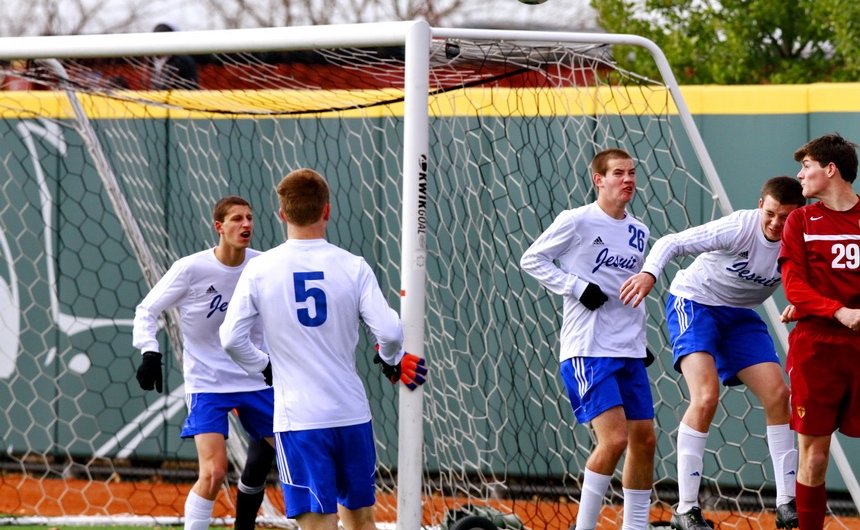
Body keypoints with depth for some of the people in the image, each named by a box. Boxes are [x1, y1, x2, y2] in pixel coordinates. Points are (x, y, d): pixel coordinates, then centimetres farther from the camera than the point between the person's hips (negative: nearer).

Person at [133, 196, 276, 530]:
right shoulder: (191, 269, -14)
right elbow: (146, 311, -5)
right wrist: (150, 352, -19)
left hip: (254, 380, 5)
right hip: (206, 384, -5)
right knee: (214, 471, -17)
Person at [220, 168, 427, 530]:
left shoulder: (259, 270, -4)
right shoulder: (352, 267, -3)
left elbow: (231, 338, -3)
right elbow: (389, 332, -8)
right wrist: (390, 361, 14)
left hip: (298, 419, -2)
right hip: (352, 413, 2)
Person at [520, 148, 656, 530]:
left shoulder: (638, 232, 13)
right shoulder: (577, 221, -7)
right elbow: (531, 260, -4)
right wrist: (578, 287, -14)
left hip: (629, 353, 7)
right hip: (587, 351, -7)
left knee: (644, 439, 6)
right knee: (614, 438, -17)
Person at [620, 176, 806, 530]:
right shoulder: (740, 228, -27)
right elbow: (671, 243, -31)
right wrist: (649, 273, -51)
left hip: (741, 315, 6)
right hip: (694, 302, -6)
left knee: (777, 395, -4)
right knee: (706, 397, -23)